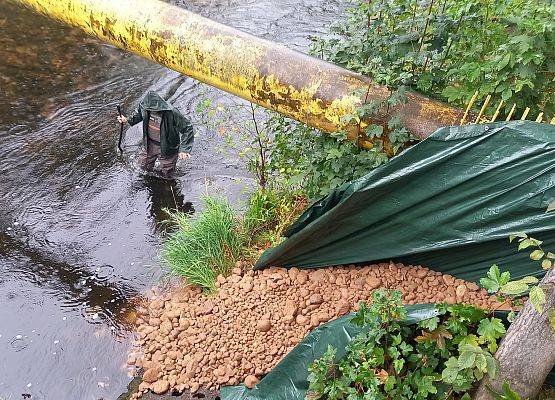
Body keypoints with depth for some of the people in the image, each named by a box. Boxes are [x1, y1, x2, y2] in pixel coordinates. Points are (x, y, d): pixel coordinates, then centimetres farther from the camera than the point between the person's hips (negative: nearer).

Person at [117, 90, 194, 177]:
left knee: (166, 174, 14)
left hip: (167, 147, -4)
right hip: (149, 144, 5)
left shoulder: (172, 113, -35)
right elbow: (139, 113, 9)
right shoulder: (145, 106, -18)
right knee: (144, 165, 23)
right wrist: (128, 120, -8)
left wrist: (184, 149, -33)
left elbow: (187, 129, -27)